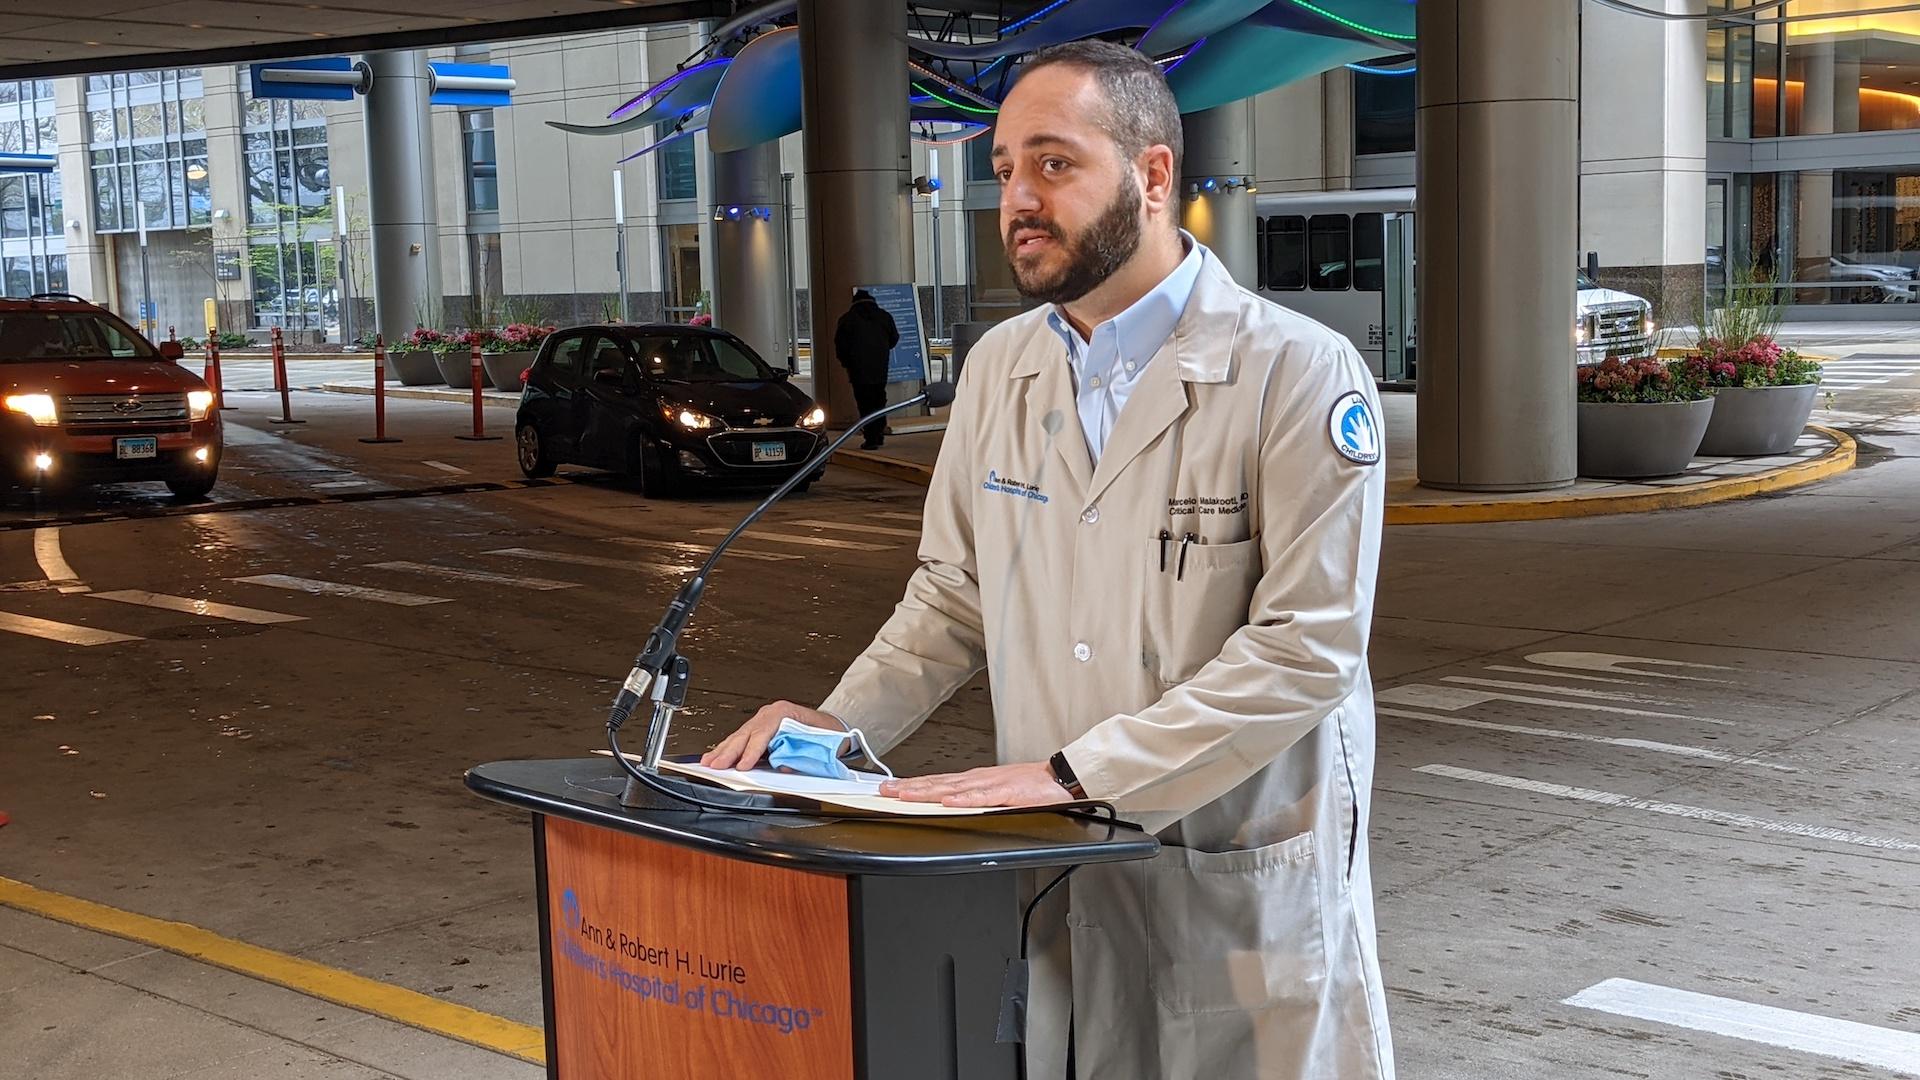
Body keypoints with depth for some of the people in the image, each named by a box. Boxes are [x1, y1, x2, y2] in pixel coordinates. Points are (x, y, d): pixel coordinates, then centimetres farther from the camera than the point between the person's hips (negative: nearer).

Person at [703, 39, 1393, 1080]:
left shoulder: (1297, 373, -13)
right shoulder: (1000, 367, 7)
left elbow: (1307, 647, -19)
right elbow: (954, 595, 15)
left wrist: (1074, 771, -23)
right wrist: (836, 725, -2)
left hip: (1238, 879, -5)